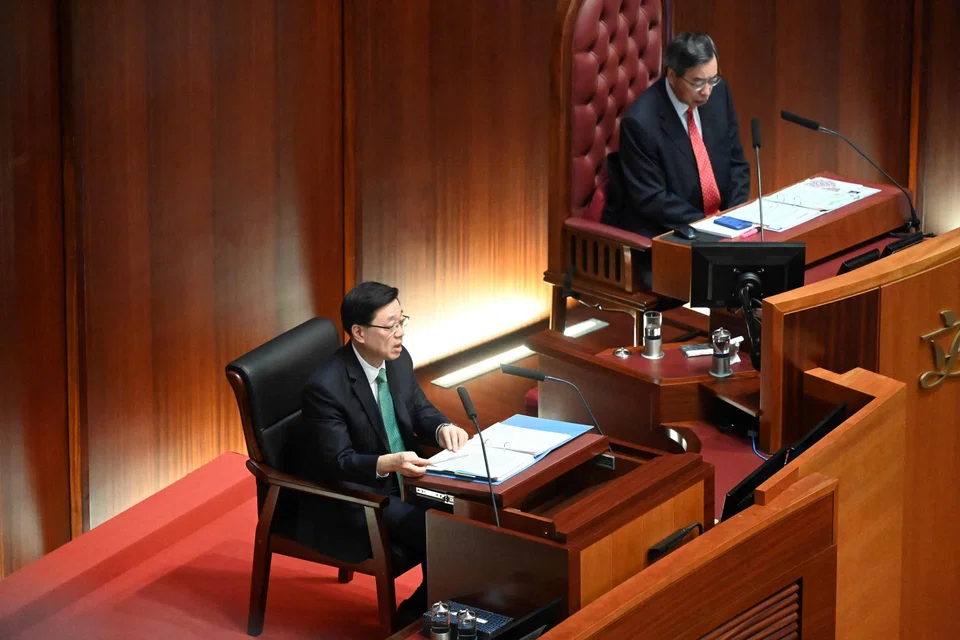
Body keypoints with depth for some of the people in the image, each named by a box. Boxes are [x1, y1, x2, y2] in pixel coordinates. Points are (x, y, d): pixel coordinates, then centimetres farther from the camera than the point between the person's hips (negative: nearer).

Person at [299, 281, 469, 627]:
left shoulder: (398, 359, -2)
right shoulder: (325, 387, -24)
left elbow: (419, 409, 12)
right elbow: (337, 463, -23)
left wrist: (442, 428, -11)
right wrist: (389, 463, -39)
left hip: (406, 477, 8)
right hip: (358, 496, -8)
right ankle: (416, 613, 0)